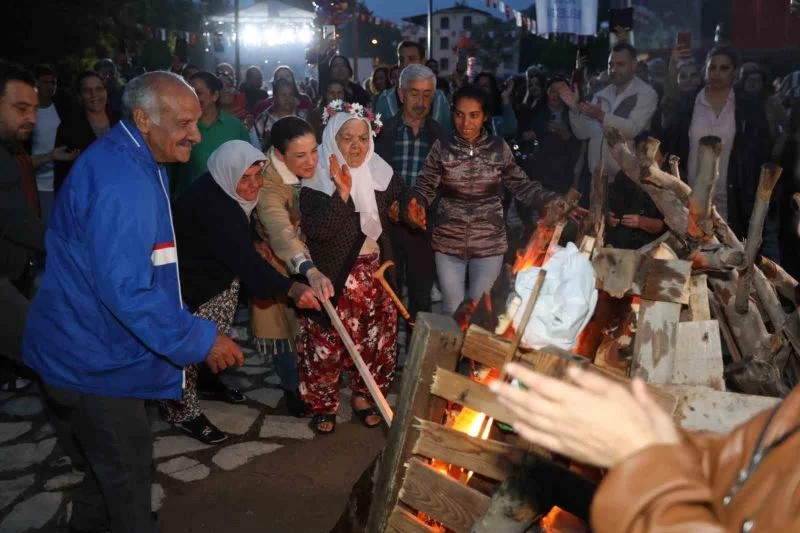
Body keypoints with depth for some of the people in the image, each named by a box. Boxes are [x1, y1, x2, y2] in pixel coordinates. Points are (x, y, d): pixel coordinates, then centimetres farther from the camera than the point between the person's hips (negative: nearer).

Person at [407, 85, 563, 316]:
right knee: (452, 311, 10)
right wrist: (416, 204, -29)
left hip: (489, 243, 1)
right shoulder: (441, 148, -5)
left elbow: (521, 186, 1)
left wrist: (557, 202, -12)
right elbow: (426, 186, -6)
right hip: (449, 243, 0)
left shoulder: (499, 148, -2)